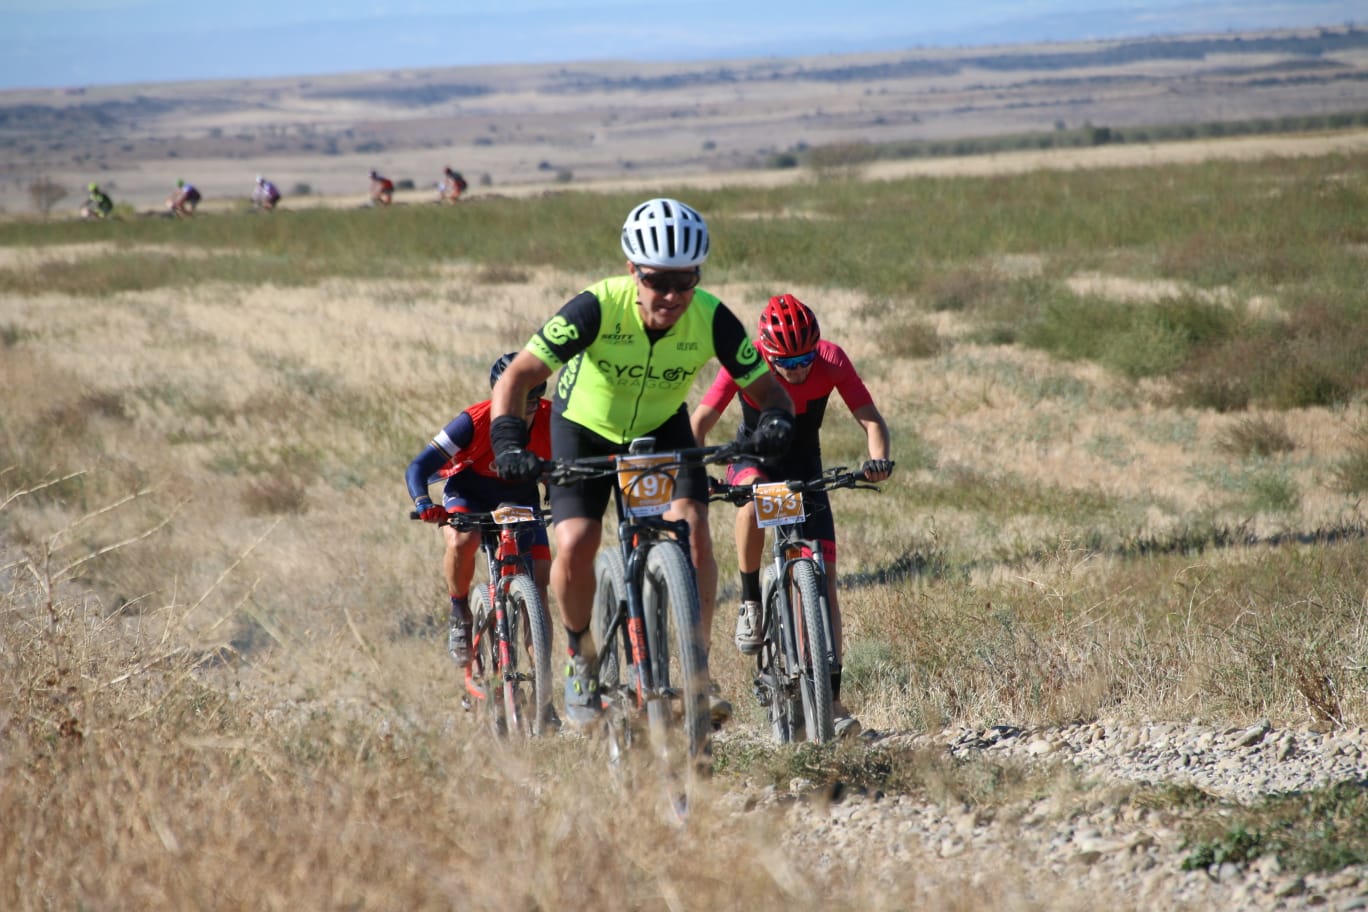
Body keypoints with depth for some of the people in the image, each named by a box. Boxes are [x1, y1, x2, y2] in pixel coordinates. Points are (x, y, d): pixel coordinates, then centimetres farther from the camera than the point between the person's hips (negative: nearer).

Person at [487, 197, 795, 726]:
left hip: (661, 427, 2)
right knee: (575, 547, -17)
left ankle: (696, 669, -9)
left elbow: (766, 388, -19)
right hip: (585, 428, -1)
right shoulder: (598, 308, -34)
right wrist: (508, 441, -51)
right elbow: (516, 378, -34)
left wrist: (774, 419, -43)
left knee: (693, 530, -21)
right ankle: (581, 657, 10)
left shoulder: (712, 319, -27)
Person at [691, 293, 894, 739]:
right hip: (753, 461, -1)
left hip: (805, 470, 1)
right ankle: (750, 601, -19)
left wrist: (878, 458, -45)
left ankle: (832, 698, -5)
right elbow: (701, 421, -24)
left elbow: (871, 418, -24)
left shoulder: (831, 360, -23)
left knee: (824, 579, -9)